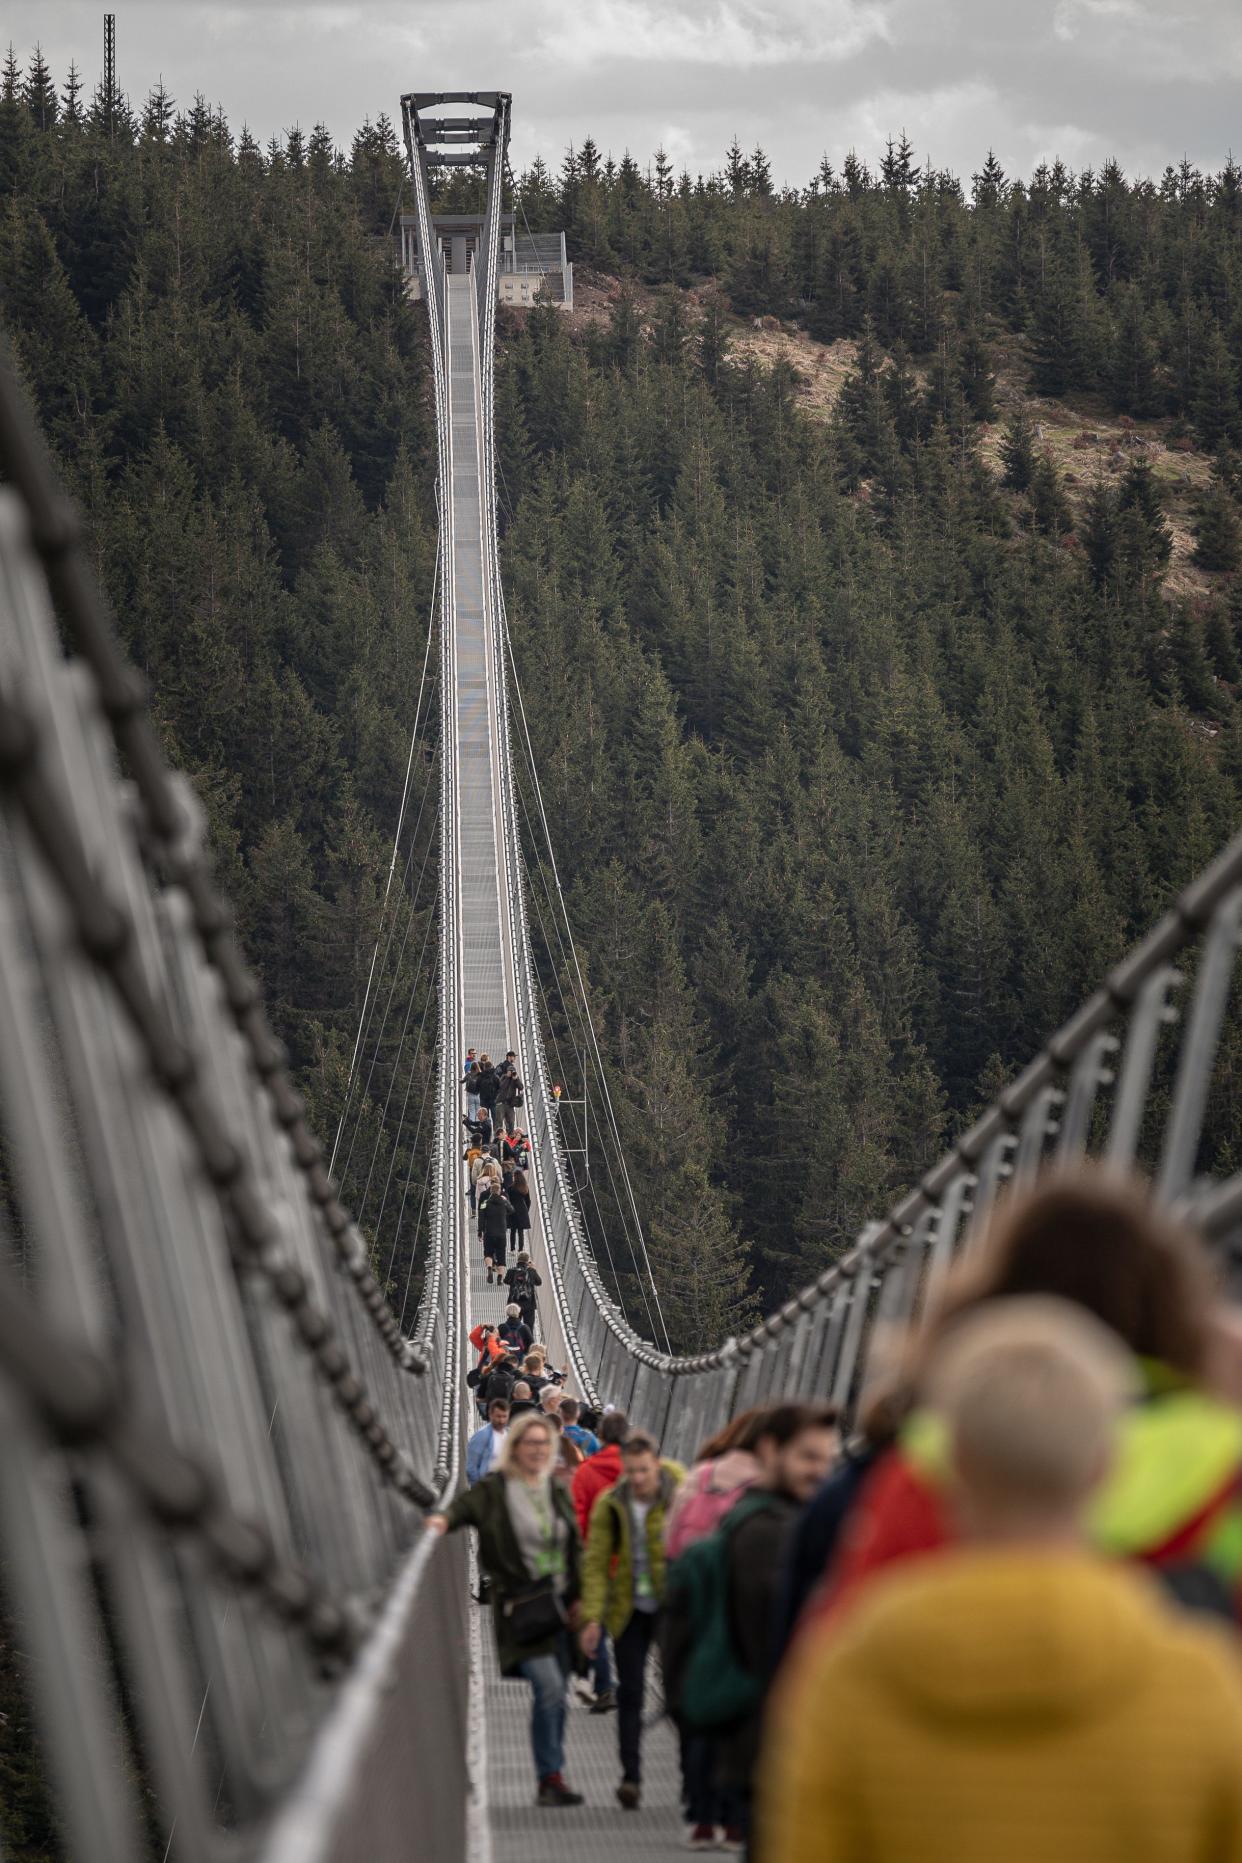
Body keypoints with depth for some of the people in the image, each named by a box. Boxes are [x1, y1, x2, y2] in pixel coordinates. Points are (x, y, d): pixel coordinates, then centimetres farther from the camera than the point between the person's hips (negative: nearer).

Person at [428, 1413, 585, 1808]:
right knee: (548, 1686, -16)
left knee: (555, 1694, 9)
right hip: (520, 1608, -5)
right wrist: (445, 1520, -40)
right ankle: (550, 1778, -7)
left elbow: (575, 1549, 16)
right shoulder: (494, 1490, -3)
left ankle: (550, 1781, 19)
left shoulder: (557, 1492, 12)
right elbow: (466, 1506, -18)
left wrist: (577, 1598, 9)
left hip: (558, 1606, 5)